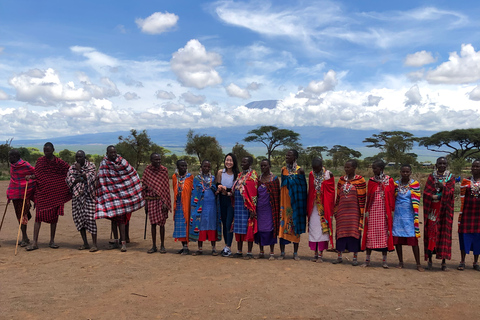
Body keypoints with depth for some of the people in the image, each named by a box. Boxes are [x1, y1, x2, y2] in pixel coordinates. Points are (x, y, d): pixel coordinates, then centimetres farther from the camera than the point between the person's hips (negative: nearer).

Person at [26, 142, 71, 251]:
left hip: (55, 193, 0)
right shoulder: (40, 161, 6)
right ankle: (35, 242, -1)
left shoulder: (59, 162, 2)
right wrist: (30, 176, -8)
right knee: (39, 215, -5)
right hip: (42, 192, 0)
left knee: (54, 216, 5)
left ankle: (52, 241, 16)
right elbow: (37, 175, 11)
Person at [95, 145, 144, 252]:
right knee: (113, 218, 10)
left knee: (120, 218, -7)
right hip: (110, 194, 2)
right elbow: (101, 181, 3)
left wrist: (139, 190, 7)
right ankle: (116, 242, 20)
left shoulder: (123, 162, -3)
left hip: (122, 194, -2)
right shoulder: (104, 164, -1)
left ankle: (124, 243, -4)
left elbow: (133, 174, 5)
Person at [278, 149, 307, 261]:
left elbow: (302, 187, -3)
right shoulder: (283, 169, 8)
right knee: (283, 225, 1)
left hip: (295, 202, -3)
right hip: (284, 201, 3)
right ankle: (282, 252, 11)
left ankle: (295, 253, 14)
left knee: (295, 225, 3)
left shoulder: (299, 170, -3)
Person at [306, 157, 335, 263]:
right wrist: (308, 208, 8)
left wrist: (330, 208, -5)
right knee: (313, 229, 4)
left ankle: (321, 254, 6)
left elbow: (331, 192, -3)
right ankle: (316, 253, 14)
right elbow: (309, 191, 10)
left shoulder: (328, 175, -6)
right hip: (314, 206, 3)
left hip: (324, 206, -3)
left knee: (323, 229, -1)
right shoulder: (311, 175, 3)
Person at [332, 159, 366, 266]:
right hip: (342, 211, 4)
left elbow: (362, 198, -5)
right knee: (340, 232, 6)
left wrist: (361, 213, -8)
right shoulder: (341, 180, 8)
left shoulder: (360, 180, -5)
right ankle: (340, 256, 18)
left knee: (354, 232, 1)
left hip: (354, 211, -4)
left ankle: (355, 257, 13)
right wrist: (335, 211, 12)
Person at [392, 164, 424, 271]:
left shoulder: (414, 184, 0)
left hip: (409, 215, -2)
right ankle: (400, 262, 19)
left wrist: (416, 215, -9)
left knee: (413, 239, -3)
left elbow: (416, 200, -3)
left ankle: (418, 264, 5)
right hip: (398, 214, 2)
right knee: (397, 238, 5)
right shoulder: (396, 183, 6)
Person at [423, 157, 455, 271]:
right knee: (431, 232, -2)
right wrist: (440, 195, -14)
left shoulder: (450, 177, 7)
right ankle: (430, 260, 6)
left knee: (444, 233, 0)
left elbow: (450, 192, -4)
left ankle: (444, 261, 7)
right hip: (432, 209, 0)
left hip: (444, 209, 0)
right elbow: (426, 193, -1)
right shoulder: (431, 177, 7)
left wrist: (443, 187, -22)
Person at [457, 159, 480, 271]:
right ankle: (462, 261, 12)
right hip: (467, 212, 0)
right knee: (465, 235, 2)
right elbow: (462, 197, 1)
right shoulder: (465, 181, 3)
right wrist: (461, 214, -4)